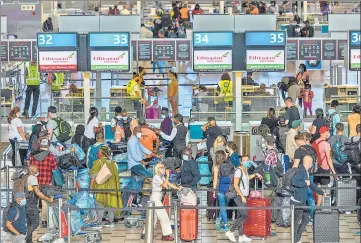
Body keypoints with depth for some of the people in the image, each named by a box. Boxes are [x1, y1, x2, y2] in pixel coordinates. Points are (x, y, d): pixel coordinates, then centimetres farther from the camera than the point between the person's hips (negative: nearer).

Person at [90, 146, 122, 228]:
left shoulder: (99, 162, -10)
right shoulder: (113, 163, 8)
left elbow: (94, 175, -13)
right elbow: (116, 176, 11)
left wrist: (91, 185, -9)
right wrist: (116, 187, 19)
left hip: (102, 187, -6)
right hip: (112, 186, 6)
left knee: (100, 204, -1)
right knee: (110, 204, 12)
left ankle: (99, 222, -4)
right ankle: (111, 222, 17)